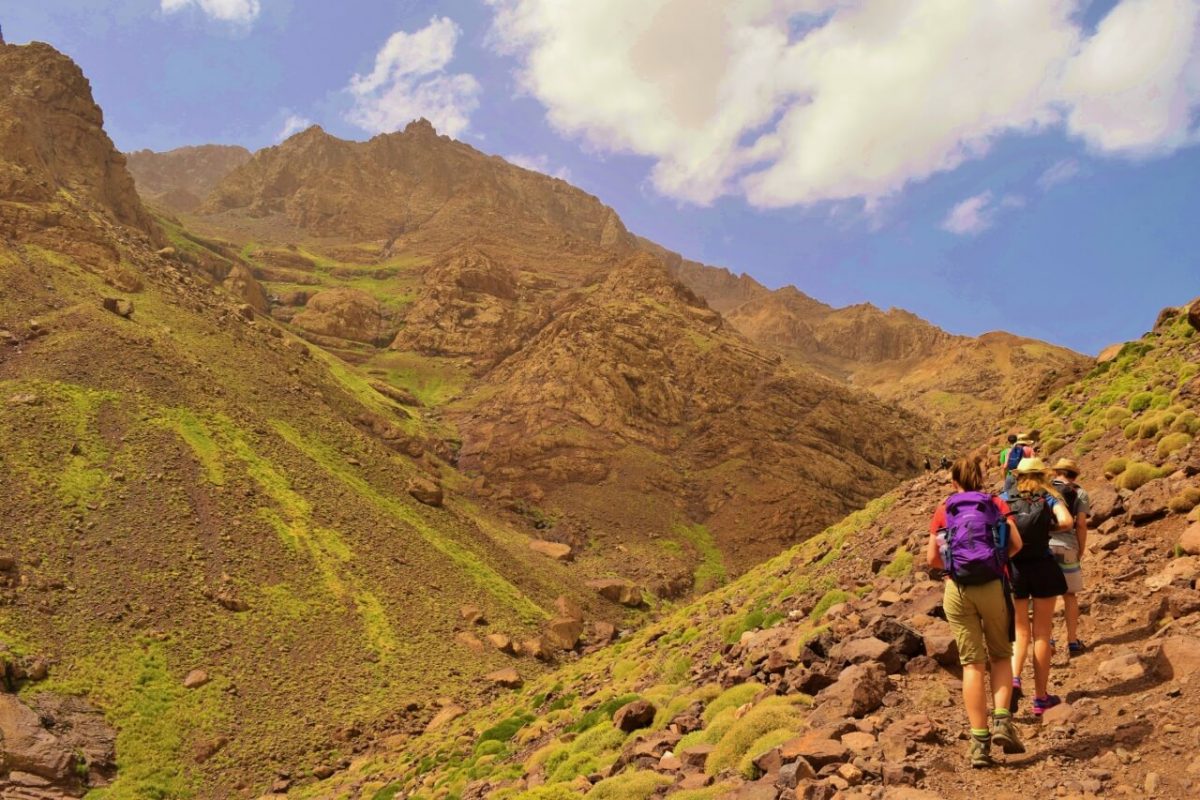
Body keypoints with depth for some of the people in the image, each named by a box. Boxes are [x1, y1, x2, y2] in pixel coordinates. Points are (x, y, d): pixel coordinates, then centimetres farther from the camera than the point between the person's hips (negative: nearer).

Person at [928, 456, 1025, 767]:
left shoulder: (943, 511, 7)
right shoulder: (997, 504, 7)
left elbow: (932, 558, 4)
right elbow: (1016, 544, -2)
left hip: (958, 590, 0)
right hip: (993, 587, 0)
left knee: (972, 664, 6)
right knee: (1000, 655, 18)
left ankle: (979, 742, 4)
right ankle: (1002, 721, -1)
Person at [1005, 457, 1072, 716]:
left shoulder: (1006, 499, 6)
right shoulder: (1049, 498, 2)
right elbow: (1066, 522, -17)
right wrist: (1047, 527, 2)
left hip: (1013, 569, 1)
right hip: (1042, 567, -1)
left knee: (1021, 631, 14)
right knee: (1042, 633, 10)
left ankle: (1014, 679, -9)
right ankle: (1041, 697, 16)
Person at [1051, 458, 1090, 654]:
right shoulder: (1079, 494, 6)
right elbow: (1081, 524, -3)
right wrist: (1081, 550, 7)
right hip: (1066, 547, -1)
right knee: (1070, 595, 13)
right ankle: (1072, 641, 18)